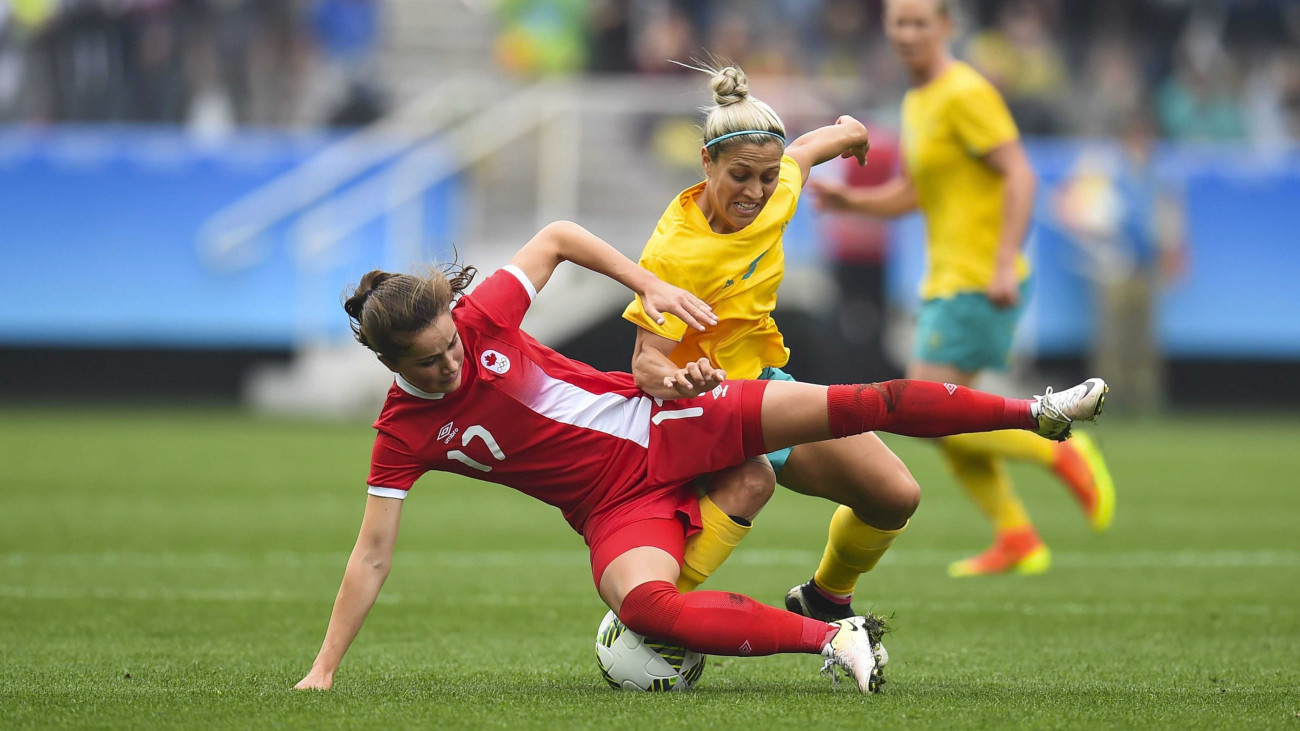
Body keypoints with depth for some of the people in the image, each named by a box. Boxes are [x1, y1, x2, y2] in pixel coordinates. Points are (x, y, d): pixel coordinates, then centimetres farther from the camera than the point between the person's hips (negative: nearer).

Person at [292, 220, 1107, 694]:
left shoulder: (481, 317, -13)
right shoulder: (405, 434, -16)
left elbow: (558, 237, 3)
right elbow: (372, 557, -12)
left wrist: (651, 286, -4)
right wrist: (323, 671, -16)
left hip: (663, 424, 2)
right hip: (617, 507, -2)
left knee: (861, 405, -5)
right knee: (643, 605, -37)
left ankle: (1034, 412, 7)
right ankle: (833, 639, -33)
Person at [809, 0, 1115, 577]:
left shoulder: (965, 94, -13)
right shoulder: (917, 101, 17)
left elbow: (1020, 176, -19)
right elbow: (911, 193, 26)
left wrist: (1005, 264, -27)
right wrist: (850, 201, 8)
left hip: (978, 283, -10)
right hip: (946, 280, 10)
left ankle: (1058, 453, -5)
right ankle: (1016, 540, 13)